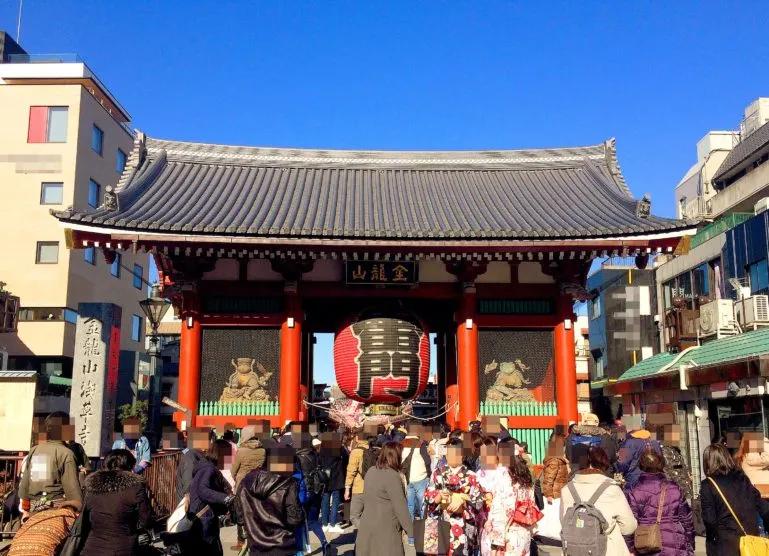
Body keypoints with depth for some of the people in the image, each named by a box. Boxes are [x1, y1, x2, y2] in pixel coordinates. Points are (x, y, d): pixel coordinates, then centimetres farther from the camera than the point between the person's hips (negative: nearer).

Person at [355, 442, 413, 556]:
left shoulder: (371, 471, 7)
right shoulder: (392, 476, -17)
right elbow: (400, 507, -16)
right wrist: (411, 531, -10)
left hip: (367, 526, 8)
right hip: (385, 529, -8)